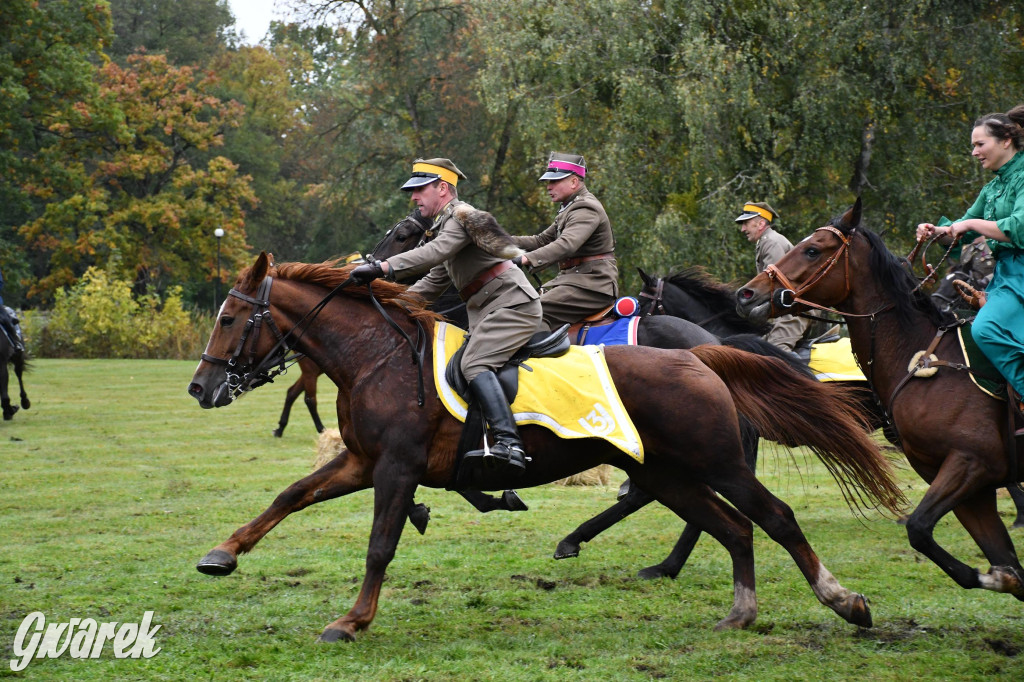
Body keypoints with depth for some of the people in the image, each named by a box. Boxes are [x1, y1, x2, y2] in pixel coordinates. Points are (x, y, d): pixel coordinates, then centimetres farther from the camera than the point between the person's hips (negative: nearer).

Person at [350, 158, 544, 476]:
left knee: (474, 364, -26)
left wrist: (382, 268, -33)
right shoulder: (446, 224, 24)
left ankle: (509, 444, -39)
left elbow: (434, 253, -26)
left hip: (513, 304, -11)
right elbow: (434, 282, 27)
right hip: (487, 312, 11)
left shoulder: (462, 214, -8)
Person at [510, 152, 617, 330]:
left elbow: (566, 245, -31)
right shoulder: (569, 208, 21)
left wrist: (528, 259, -42)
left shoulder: (586, 209, -14)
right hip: (568, 278, 11)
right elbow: (542, 240, 22)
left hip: (592, 285, -11)